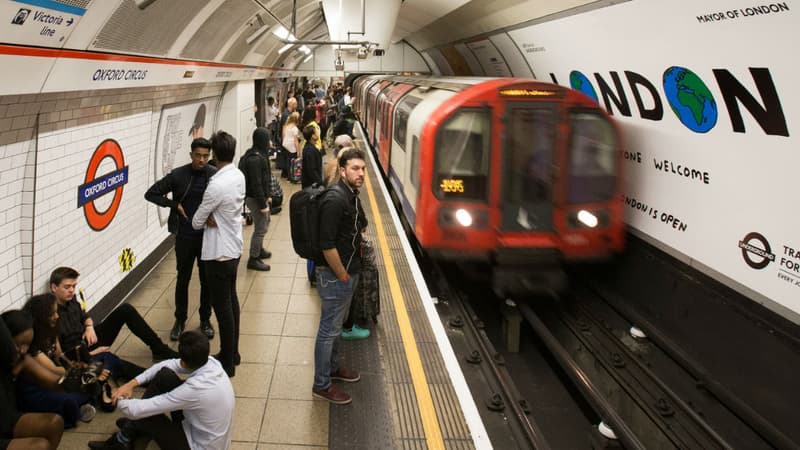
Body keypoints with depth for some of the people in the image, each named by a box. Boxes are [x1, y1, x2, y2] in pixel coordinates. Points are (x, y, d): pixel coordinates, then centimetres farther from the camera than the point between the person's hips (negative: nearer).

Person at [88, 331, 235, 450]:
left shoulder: (195, 389, -36)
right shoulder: (211, 362, -15)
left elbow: (136, 411, -28)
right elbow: (168, 364, 3)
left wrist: (120, 401, -5)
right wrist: (132, 383, -4)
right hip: (203, 427, 7)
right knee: (164, 375, -2)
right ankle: (133, 426, 19)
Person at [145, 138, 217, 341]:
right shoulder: (178, 175, -8)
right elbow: (151, 194, -2)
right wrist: (175, 204, -10)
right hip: (184, 236, 0)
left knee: (207, 279, 11)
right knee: (183, 279, 12)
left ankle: (205, 320, 27)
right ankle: (180, 320, 27)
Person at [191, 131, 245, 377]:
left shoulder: (217, 185, -25)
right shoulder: (239, 176, 0)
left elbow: (197, 222, -14)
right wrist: (214, 219, -9)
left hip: (219, 253, -9)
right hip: (234, 247, 9)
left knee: (222, 306, 1)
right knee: (231, 299, 19)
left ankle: (227, 363, 11)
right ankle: (232, 353, 32)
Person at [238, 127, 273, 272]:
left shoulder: (257, 155, 8)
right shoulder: (255, 159, -25)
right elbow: (256, 184, -26)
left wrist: (267, 196, 20)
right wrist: (263, 204, -22)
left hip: (260, 196, 11)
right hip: (255, 198, -11)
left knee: (265, 222, 26)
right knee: (261, 228, -1)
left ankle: (259, 249, 43)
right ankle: (253, 259, 10)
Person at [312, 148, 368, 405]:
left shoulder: (351, 195, 6)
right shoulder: (335, 199, -24)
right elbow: (327, 244, -27)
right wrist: (342, 275, -17)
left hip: (348, 271, 9)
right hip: (335, 275, -9)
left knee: (335, 325, 24)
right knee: (329, 329, 2)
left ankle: (331, 367, 41)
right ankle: (321, 385, 15)